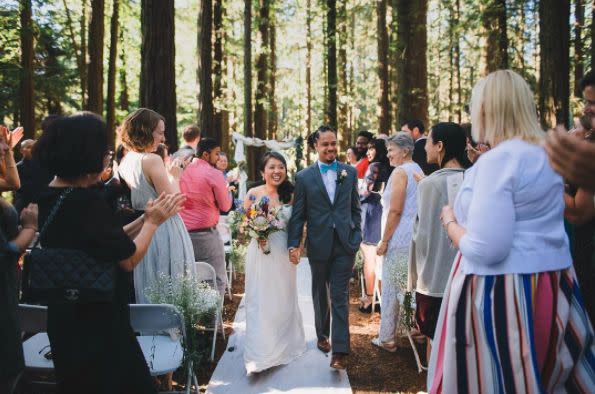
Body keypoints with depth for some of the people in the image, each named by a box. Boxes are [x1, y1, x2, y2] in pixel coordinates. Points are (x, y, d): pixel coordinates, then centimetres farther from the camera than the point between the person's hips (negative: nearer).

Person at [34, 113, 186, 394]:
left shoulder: (51, 197, 3)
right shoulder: (87, 199, -25)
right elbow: (128, 259, -19)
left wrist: (145, 219, 5)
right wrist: (153, 222, -6)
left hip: (67, 318, 10)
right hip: (97, 322, -9)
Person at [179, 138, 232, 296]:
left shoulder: (182, 171, 8)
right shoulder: (215, 174, -10)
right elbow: (225, 206, -3)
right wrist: (227, 190, 14)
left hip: (182, 232, 7)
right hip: (205, 233, -6)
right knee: (217, 280, 1)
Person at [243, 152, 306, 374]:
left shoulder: (291, 195, 0)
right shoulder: (253, 194, -3)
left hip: (284, 254, 1)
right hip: (259, 253, -1)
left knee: (284, 300, 12)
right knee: (259, 301, 1)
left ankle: (283, 346, 31)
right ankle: (259, 353, 10)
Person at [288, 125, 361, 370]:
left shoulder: (350, 172, 5)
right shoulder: (304, 177, -1)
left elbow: (355, 208, 9)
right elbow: (297, 215, -1)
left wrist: (356, 236, 1)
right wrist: (293, 244, -7)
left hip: (345, 244, 0)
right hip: (319, 245, 0)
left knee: (340, 297, -3)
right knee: (320, 295, 16)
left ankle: (339, 351, -3)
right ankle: (322, 335, 37)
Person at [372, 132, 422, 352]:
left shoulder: (400, 172, -12)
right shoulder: (419, 171, 14)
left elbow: (395, 210, -18)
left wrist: (384, 241, -12)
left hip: (399, 242, -9)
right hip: (416, 240, 9)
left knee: (390, 290, -1)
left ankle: (386, 338, 6)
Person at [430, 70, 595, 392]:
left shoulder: (497, 160, -18)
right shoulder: (548, 154, 9)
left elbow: (485, 250, -24)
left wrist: (450, 222, -5)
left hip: (502, 292, -9)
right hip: (554, 283, 9)